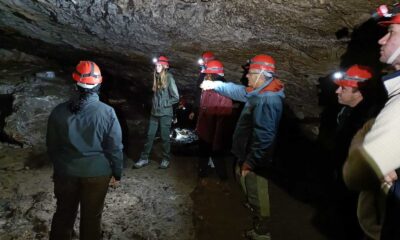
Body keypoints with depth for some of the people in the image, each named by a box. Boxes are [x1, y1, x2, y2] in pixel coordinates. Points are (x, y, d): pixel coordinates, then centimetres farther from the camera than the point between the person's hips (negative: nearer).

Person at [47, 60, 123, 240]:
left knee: (64, 214, 22)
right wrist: (117, 173, 2)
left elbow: (51, 146, 4)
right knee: (91, 216, 15)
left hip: (66, 173, 3)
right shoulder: (107, 112, -16)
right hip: (97, 174, -2)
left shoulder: (59, 111, -7)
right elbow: (115, 148, -12)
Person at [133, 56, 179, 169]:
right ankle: (144, 158, 17)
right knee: (149, 135, 8)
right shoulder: (156, 78, 10)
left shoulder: (169, 78, -9)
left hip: (165, 113, -6)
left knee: (164, 137, 4)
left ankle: (166, 159, 19)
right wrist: (155, 103, 8)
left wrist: (164, 104, -9)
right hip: (154, 112, 6)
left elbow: (175, 97, -11)